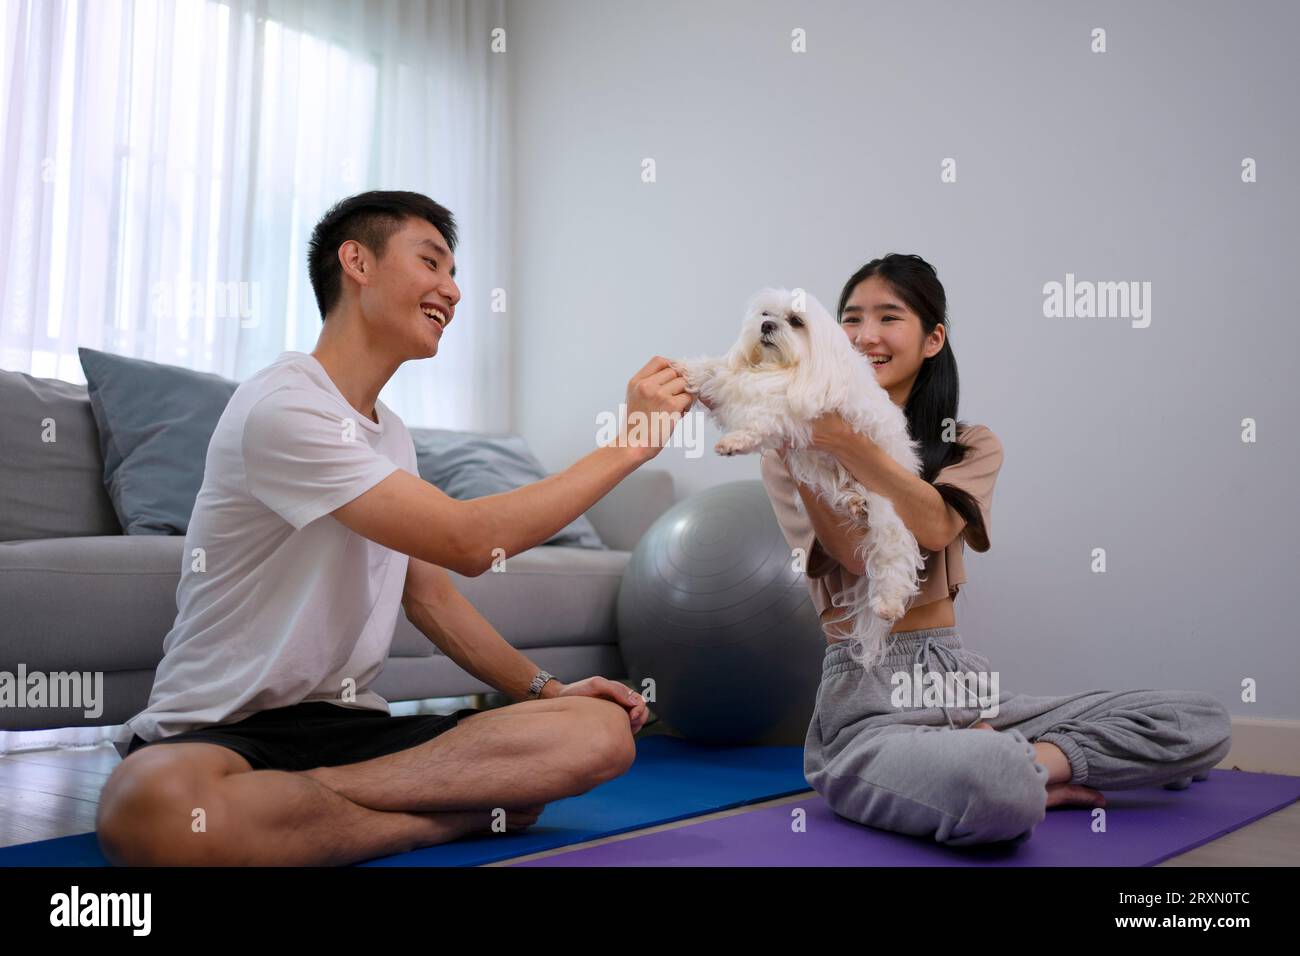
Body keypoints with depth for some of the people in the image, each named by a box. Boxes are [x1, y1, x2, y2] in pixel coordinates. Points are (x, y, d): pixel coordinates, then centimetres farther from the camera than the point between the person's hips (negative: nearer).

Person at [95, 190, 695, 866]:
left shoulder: (392, 435, 16)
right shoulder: (283, 405, -14)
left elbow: (430, 595, 18)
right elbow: (469, 543, -19)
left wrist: (545, 691, 5)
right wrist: (630, 443, -12)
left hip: (346, 722, 7)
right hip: (214, 731, -7)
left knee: (604, 730, -14)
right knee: (152, 810, -43)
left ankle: (305, 795, -15)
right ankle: (445, 818, -21)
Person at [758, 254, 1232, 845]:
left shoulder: (972, 445, 13)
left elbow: (935, 526, -11)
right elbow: (862, 557, -13)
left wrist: (844, 439, -23)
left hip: (963, 678, 5)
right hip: (867, 692, -5)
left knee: (1201, 722, -5)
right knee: (996, 784, -38)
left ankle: (1019, 771, -12)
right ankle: (1022, 779, -6)